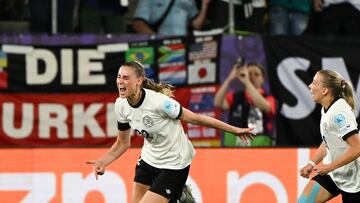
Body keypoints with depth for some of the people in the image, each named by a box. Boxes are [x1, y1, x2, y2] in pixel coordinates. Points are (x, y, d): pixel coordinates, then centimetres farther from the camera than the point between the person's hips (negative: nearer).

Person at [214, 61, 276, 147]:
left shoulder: (268, 98, 3)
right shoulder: (235, 96, 9)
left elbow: (264, 106, -21)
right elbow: (218, 103, -9)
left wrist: (247, 82, -23)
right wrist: (230, 79, -16)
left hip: (259, 144, -2)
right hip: (234, 142, 2)